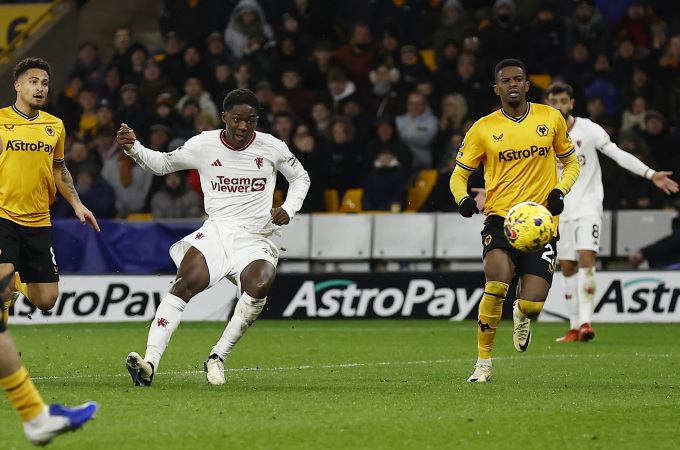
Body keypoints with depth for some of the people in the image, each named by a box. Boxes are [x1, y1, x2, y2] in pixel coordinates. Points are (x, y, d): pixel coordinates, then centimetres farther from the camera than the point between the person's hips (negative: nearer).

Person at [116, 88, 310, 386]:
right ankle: (149, 364, -35)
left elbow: (300, 177, 20)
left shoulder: (272, 148, 4)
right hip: (216, 231, 0)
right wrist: (134, 148, -1)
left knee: (259, 286, -32)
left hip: (255, 240, 0)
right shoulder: (203, 145, 4)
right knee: (187, 282, -29)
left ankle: (218, 357, -13)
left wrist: (288, 209, 2)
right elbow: (162, 164, 17)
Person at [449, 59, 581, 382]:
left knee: (532, 305, -11)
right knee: (497, 284, -28)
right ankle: (483, 362, -12)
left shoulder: (551, 118, 6)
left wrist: (560, 191, -3)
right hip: (500, 218, -1)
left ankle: (521, 315, 31)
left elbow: (571, 162, 17)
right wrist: (463, 199, -12)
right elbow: (458, 174, 10)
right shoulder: (483, 129, 3)